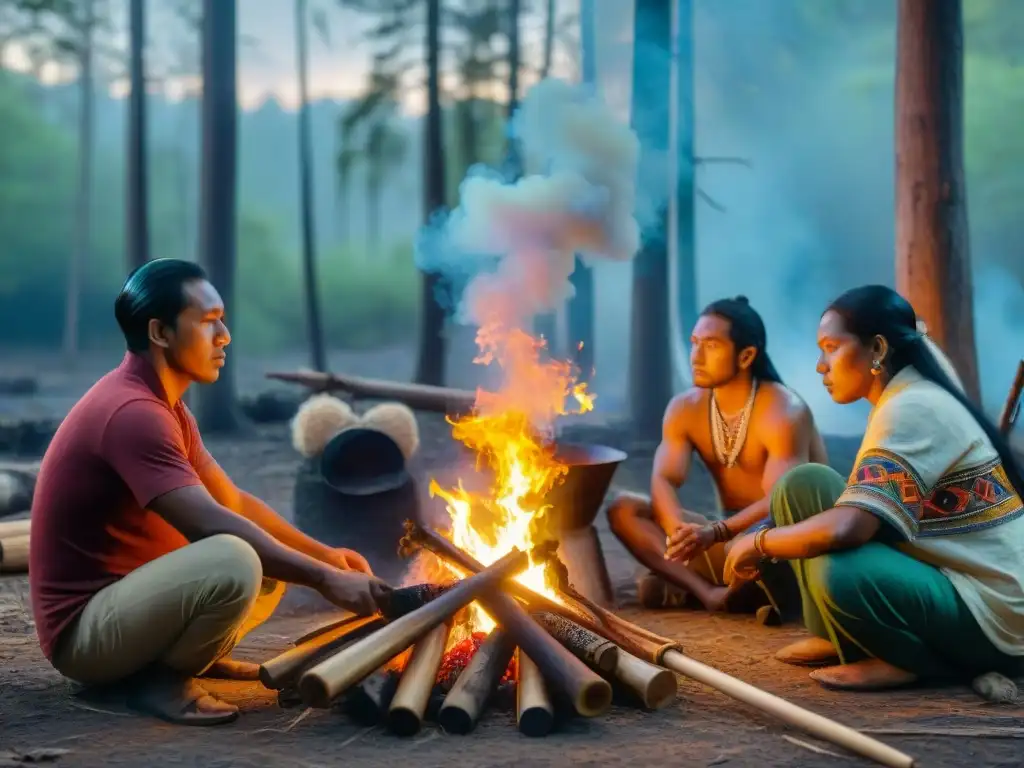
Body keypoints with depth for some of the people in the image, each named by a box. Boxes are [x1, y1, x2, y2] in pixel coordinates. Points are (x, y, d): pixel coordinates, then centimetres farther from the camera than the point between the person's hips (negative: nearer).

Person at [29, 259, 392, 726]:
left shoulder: (163, 406, 12)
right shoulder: (132, 412, -22)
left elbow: (234, 501, 16)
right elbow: (214, 525, -29)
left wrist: (323, 554, 7)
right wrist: (325, 579, -26)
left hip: (127, 600, 10)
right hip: (85, 628, -10)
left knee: (277, 557, 14)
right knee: (236, 561, -33)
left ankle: (175, 655, 9)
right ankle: (161, 677, -11)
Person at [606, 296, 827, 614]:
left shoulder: (784, 412, -17)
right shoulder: (684, 408, 1)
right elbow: (663, 481, -11)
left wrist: (715, 533, -43)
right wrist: (678, 530, -34)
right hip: (731, 535, 6)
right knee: (623, 510, -14)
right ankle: (711, 592, -30)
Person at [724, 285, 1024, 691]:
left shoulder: (912, 409, -20)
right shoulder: (914, 398, 11)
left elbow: (844, 528, -30)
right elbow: (860, 514, 18)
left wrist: (758, 543, -14)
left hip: (991, 613, -10)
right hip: (953, 580, 10)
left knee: (837, 573, -36)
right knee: (804, 484, 4)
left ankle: (913, 660, -9)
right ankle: (836, 638, 9)